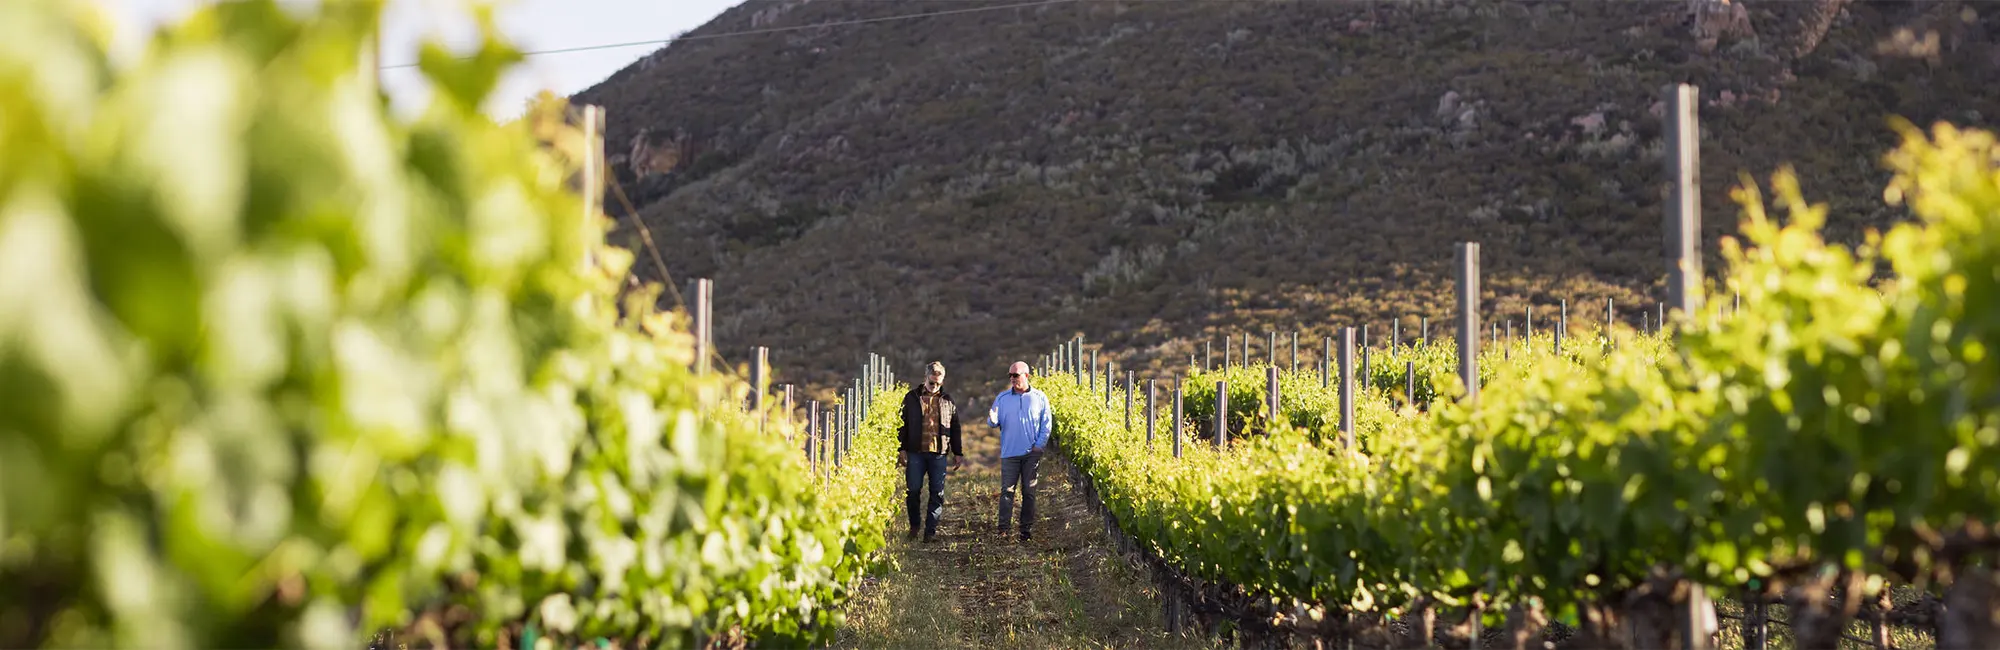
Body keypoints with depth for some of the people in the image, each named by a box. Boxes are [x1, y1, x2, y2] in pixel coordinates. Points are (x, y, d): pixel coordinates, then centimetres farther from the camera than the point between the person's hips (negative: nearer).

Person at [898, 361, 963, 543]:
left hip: (939, 454, 1)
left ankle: (931, 531, 2)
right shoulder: (912, 398, 7)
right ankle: (914, 526, 18)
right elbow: (902, 425, 7)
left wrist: (958, 453, 13)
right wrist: (901, 449, 0)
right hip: (915, 453, -1)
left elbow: (955, 429, 16)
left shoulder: (948, 401, 11)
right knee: (913, 490, -1)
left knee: (937, 493, -2)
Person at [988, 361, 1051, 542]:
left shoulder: (1039, 397, 5)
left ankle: (1026, 529, 10)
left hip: (1032, 453, 0)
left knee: (1029, 491, 4)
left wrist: (1040, 444, -3)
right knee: (1007, 491, -6)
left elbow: (1047, 423, 7)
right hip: (1009, 452, 0)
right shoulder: (1002, 398, 7)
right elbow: (993, 422, 7)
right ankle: (1003, 530, -8)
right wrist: (992, 420, -18)